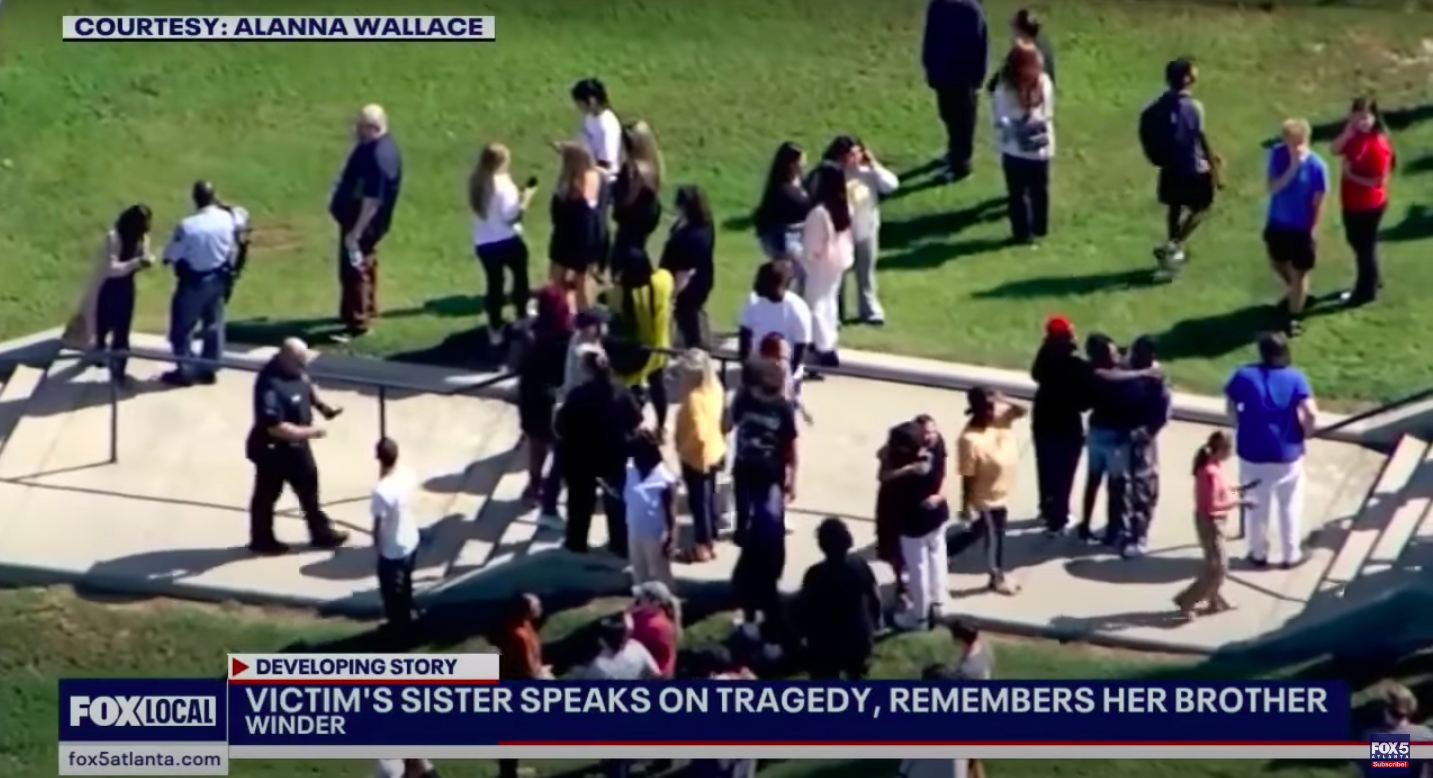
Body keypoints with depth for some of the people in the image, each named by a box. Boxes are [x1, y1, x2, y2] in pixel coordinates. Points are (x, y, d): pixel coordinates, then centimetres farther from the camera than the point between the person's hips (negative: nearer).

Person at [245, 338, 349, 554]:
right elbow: (275, 427, -36)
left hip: (295, 444, 9)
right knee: (267, 494, 11)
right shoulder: (271, 386, -35)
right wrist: (309, 432, -28)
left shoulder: (296, 369, -7)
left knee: (308, 485, 21)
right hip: (273, 449, -9)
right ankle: (262, 540, 29)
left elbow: (308, 387, 15)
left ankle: (321, 533, 37)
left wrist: (323, 406, -2)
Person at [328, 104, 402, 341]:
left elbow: (373, 200, -30)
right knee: (364, 266, 23)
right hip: (356, 217, 10)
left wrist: (356, 232, -27)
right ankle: (366, 310, 39)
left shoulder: (379, 157, -31)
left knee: (354, 270, -1)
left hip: (363, 223, -10)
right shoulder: (374, 145, 1)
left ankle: (357, 322, 8)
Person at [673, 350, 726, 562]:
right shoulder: (714, 390, -2)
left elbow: (699, 434, -32)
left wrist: (683, 450, -19)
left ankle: (702, 546, 14)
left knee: (698, 501, 4)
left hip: (696, 457, -9)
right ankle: (710, 541, 32)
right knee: (709, 497, 20)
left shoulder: (694, 399, -29)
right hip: (714, 453, 9)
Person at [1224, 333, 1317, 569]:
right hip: (1287, 453, -1)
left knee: (1257, 505, 18)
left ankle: (1258, 554, 30)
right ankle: (1291, 555, 26)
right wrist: (1305, 433, -1)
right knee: (1289, 505, 17)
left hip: (1252, 452, 1)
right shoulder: (1295, 378, -10)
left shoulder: (1244, 376, -7)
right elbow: (1311, 414, -19)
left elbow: (1231, 408, -2)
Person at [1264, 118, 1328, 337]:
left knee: (1299, 272, 9)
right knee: (1278, 263, 25)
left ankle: (1293, 316, 27)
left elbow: (1318, 202, -14)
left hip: (1301, 228, -5)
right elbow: (1272, 188, -20)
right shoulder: (1278, 154, -15)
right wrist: (1292, 169, -32)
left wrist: (1313, 230, -13)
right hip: (1277, 223, 5)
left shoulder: (1317, 166, -23)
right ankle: (1295, 293, 54)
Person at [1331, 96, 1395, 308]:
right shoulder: (1355, 135, -3)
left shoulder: (1379, 145, -28)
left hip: (1369, 205, -9)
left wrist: (1352, 176, -21)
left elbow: (1380, 180, -26)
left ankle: (1365, 292, 27)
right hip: (1351, 202, 9)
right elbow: (1336, 150, -8)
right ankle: (1372, 280, 47)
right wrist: (1348, 131, -21)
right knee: (1356, 242, 25)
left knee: (1365, 246, 8)